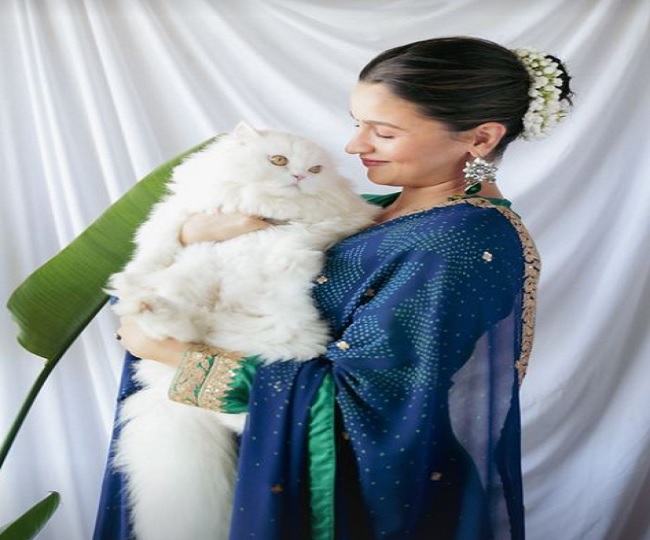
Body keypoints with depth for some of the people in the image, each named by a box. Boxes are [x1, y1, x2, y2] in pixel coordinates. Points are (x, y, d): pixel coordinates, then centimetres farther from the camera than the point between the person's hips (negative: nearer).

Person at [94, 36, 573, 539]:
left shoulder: (467, 247, -25)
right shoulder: (391, 210, 0)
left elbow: (343, 396, -26)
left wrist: (166, 349, -21)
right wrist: (200, 229, -19)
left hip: (375, 498, -7)